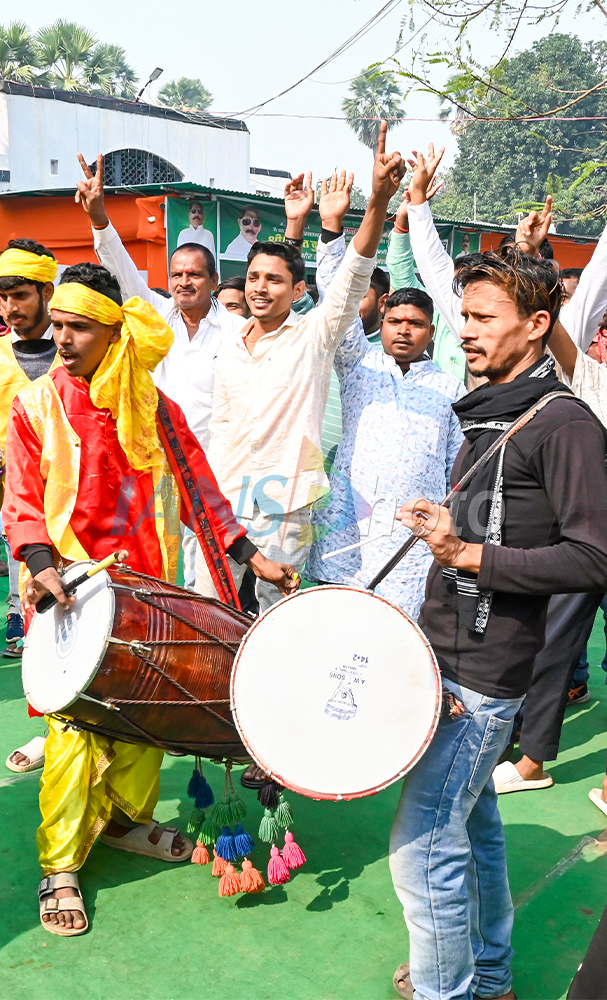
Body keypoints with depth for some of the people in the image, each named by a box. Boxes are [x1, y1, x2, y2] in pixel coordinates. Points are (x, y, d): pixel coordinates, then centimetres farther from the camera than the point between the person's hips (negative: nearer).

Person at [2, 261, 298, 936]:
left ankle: (126, 817, 34)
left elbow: (197, 485, 7)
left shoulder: (152, 405, 5)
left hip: (146, 583, 3)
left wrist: (249, 556, 2)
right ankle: (60, 866, 12)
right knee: (75, 721, -3)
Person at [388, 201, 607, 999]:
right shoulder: (488, 412, 14)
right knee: (471, 821, 20)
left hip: (484, 671, -9)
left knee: (422, 844, -6)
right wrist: (444, 526, 11)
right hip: (451, 655, 9)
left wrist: (473, 555, -23)